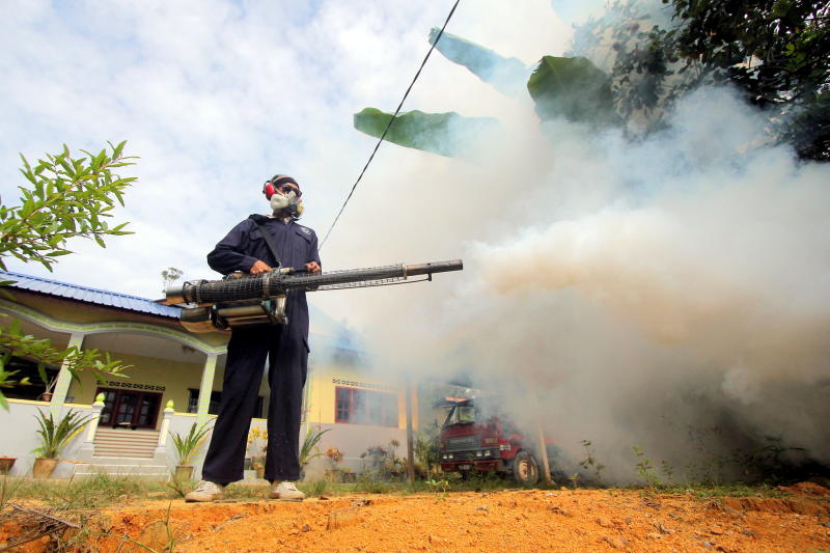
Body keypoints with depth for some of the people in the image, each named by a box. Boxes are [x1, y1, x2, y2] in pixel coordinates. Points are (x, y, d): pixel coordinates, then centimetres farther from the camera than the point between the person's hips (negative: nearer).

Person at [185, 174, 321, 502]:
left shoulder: (307, 235, 30)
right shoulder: (251, 225, 25)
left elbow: (314, 272, 21)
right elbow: (217, 256, 15)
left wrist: (314, 271, -4)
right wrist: (250, 262, -5)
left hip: (292, 318, 1)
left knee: (288, 393, -6)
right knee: (238, 391, -6)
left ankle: (283, 479, -6)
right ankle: (215, 478, -2)